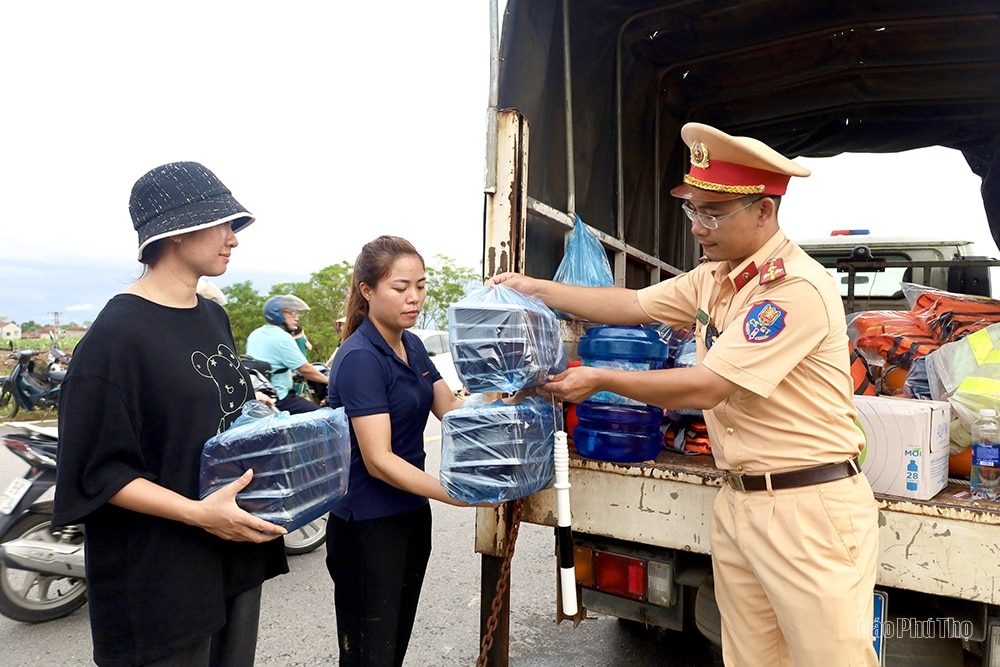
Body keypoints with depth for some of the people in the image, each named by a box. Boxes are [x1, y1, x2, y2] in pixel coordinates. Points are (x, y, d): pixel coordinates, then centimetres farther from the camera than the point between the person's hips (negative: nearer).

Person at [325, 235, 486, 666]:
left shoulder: (412, 346, 6)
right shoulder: (360, 358, -20)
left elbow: (453, 412, 5)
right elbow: (378, 461, -25)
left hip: (412, 514, 8)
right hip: (367, 528, -8)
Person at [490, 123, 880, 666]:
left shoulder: (798, 289, -19)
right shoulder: (713, 279, 9)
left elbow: (704, 388, -20)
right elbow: (632, 304, 15)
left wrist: (602, 380, -11)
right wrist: (536, 288, 12)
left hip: (809, 509, -8)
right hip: (738, 501, 8)